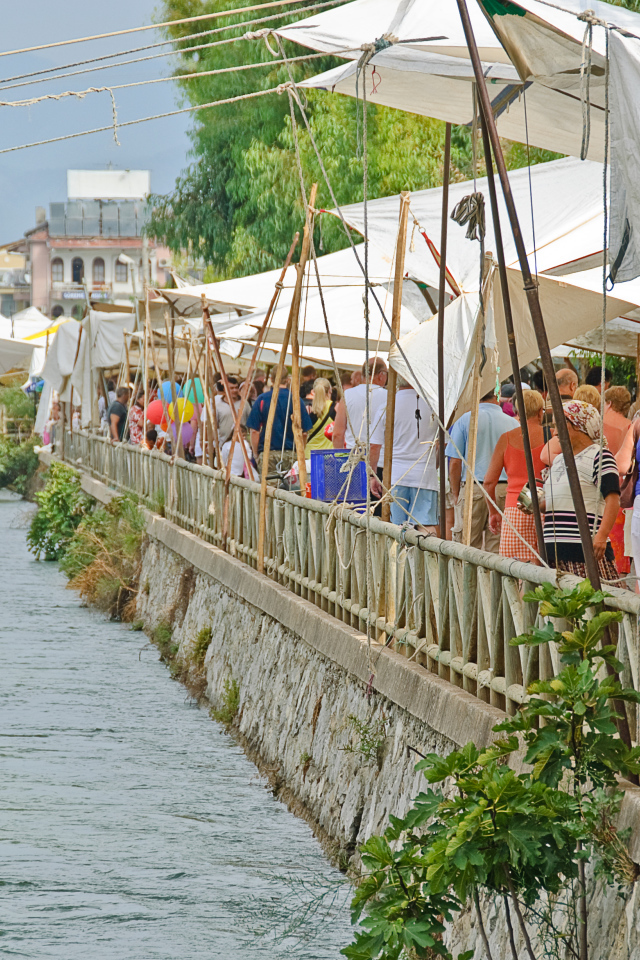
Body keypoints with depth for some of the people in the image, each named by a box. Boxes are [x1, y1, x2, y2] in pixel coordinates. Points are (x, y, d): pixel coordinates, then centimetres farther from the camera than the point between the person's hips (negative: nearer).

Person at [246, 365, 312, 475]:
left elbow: (254, 431, -2)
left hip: (267, 455, 0)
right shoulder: (296, 400, -1)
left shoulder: (262, 400, -1)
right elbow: (304, 432, 1)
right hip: (290, 453, 0)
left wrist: (256, 455, 8)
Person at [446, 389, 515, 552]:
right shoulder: (511, 423, 1)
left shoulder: (464, 420, -3)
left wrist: (456, 495, 5)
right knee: (497, 549, 4)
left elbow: (455, 463, -3)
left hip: (472, 488, -2)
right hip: (503, 489, 2)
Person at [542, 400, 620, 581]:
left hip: (585, 546, -8)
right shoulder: (559, 460, 22)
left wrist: (602, 535, -27)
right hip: (554, 549, 8)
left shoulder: (599, 456, -5)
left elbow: (612, 498, -15)